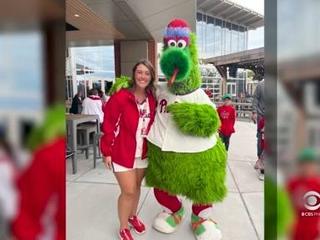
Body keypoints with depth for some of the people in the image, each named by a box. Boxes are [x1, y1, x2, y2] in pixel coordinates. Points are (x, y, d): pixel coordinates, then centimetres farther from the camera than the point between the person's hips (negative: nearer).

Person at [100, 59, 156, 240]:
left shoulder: (152, 99, -1)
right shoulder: (120, 97, -17)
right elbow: (109, 125, -14)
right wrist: (107, 151, -12)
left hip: (143, 153, 5)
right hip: (122, 152, -5)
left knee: (137, 187, 20)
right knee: (129, 191, 0)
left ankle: (133, 216, 46)